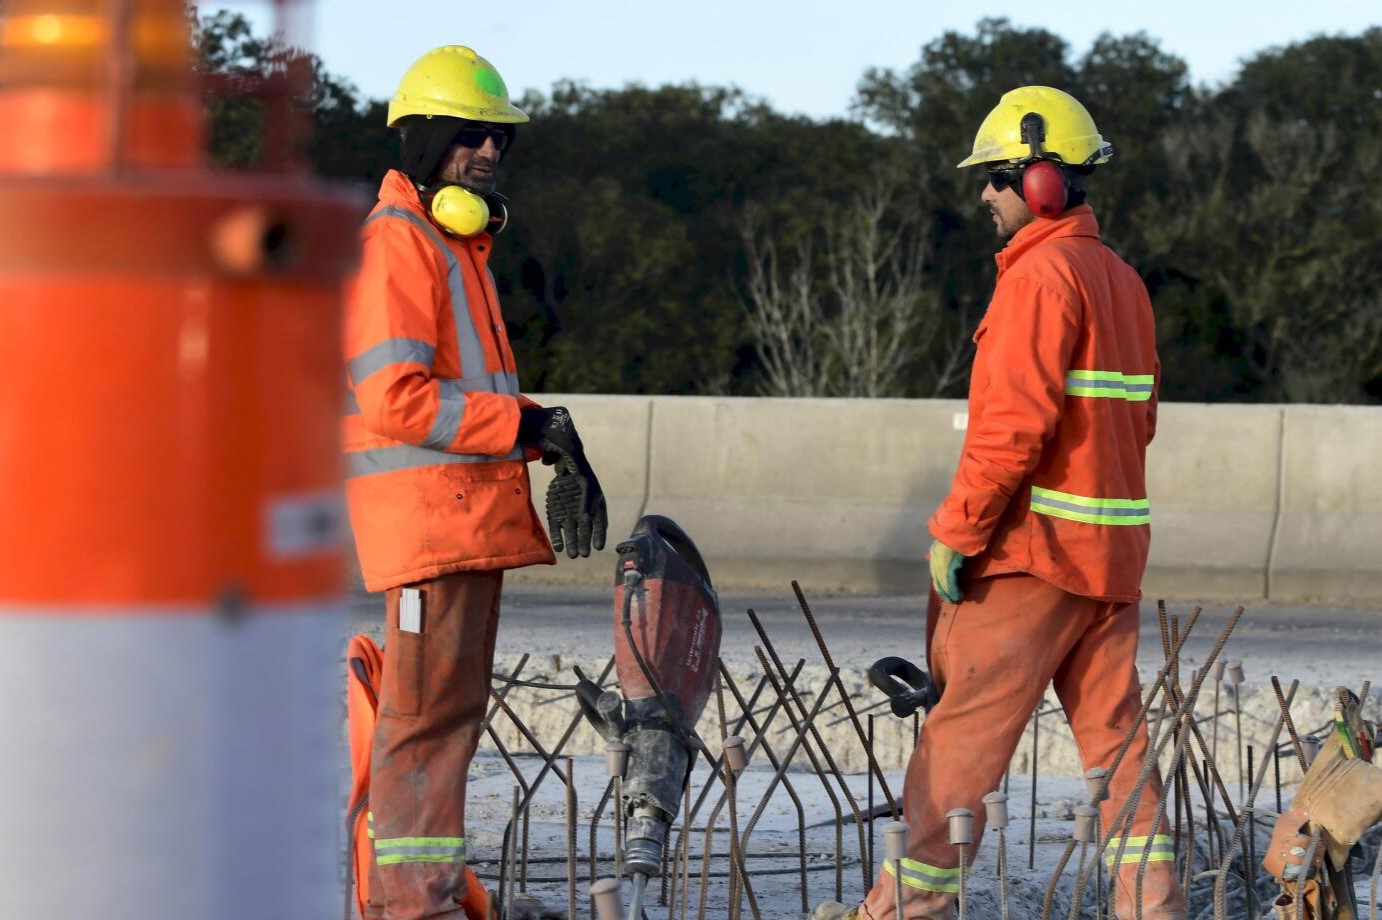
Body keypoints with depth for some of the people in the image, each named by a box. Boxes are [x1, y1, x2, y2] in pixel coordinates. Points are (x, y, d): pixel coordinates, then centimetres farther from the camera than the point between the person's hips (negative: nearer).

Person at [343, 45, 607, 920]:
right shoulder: (395, 242, -11)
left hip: (472, 515, 10)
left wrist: (550, 436, 7)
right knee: (430, 711, -9)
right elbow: (396, 400, -20)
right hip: (426, 510, -10)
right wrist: (527, 427, -17)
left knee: (454, 708, 13)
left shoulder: (461, 244, 22)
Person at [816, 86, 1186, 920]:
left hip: (1032, 547, -9)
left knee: (965, 733, -3)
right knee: (1115, 734, 9)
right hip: (1112, 550, 9)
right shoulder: (1122, 280, 15)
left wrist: (958, 532, -15)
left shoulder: (1041, 275, -13)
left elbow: (1013, 421, -20)